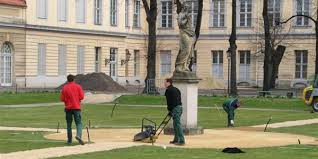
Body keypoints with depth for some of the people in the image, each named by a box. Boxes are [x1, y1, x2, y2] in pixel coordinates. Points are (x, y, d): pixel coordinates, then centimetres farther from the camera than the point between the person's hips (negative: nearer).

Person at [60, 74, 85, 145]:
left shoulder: (64, 87, -2)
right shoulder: (78, 86, -2)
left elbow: (62, 99, -3)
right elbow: (82, 97, -4)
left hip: (68, 107, 1)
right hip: (77, 107, -1)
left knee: (69, 124, 10)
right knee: (78, 123, 0)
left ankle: (69, 140, 11)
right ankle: (78, 135, -25)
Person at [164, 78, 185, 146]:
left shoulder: (168, 90, -8)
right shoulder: (176, 89, 20)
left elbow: (169, 101, -11)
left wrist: (170, 110, -4)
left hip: (175, 108, -10)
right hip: (179, 107, 10)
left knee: (177, 124, -10)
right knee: (176, 124, 17)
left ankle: (181, 141, -13)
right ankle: (176, 139, 24)